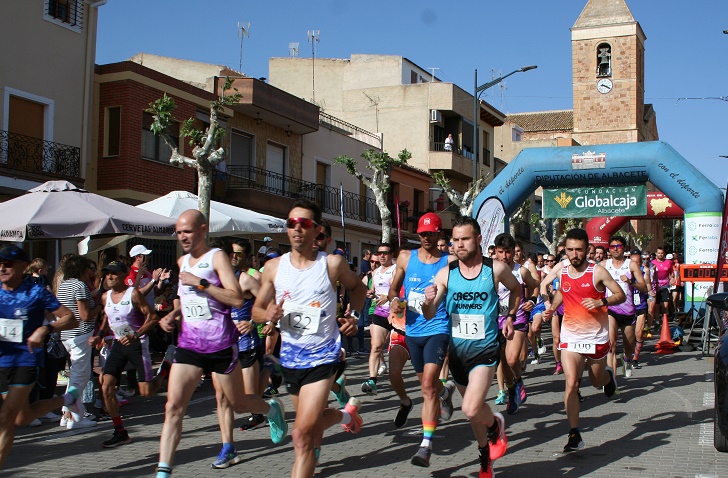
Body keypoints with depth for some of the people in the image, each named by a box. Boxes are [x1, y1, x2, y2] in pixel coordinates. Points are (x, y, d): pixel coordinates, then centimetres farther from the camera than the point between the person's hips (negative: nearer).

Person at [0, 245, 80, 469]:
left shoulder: (36, 292, -9)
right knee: (22, 418, 16)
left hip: (25, 360, -5)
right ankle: (66, 399, 37)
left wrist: (45, 329, -25)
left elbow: (71, 319, -8)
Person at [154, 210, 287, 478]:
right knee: (173, 406, -8)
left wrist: (201, 283, -21)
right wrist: (173, 314, 10)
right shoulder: (182, 262, 13)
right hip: (189, 343, 5)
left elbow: (237, 298, -19)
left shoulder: (217, 257, -8)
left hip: (220, 343, -5)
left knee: (237, 404, 10)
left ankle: (272, 409, 42)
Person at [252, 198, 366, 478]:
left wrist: (353, 314, -4)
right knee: (313, 420, 26)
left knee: (302, 434, -15)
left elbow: (357, 288, 13)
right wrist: (268, 315, -17)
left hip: (323, 357, -5)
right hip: (290, 357, 5)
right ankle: (346, 414, 58)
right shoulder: (273, 267, -2)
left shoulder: (332, 264, -8)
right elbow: (257, 308, 6)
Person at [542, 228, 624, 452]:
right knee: (570, 384, -12)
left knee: (597, 381, 17)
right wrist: (552, 307, 6)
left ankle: (608, 375, 56)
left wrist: (601, 302, -25)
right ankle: (574, 435, -8)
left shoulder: (597, 272, -11)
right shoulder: (562, 271, 1)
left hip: (596, 335, -1)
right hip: (570, 335, 2)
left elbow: (621, 295, -8)